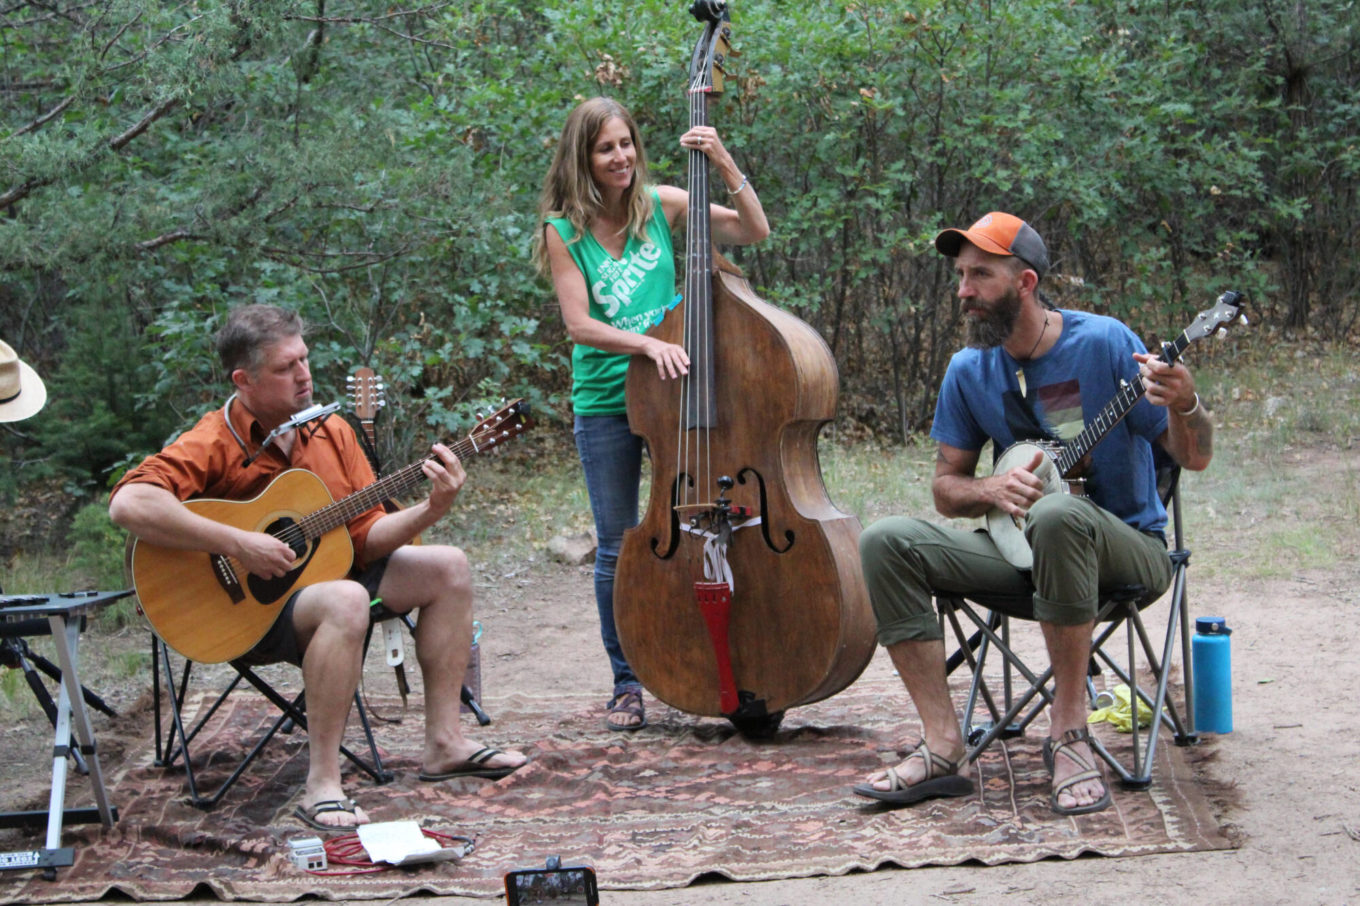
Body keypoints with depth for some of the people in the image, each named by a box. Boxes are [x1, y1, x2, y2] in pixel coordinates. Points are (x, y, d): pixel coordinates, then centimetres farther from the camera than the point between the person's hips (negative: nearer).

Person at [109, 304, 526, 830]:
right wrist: (238, 544, -33)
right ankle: (322, 787, -32)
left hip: (325, 571, 8)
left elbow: (365, 536, 5)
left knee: (447, 567, 2)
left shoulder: (330, 432, 4)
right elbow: (129, 504, -34)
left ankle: (443, 745, 3)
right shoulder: (212, 446, -17)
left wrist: (430, 510, -14)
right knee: (346, 601, -36)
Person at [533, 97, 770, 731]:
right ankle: (627, 685, 16)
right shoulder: (563, 231, -3)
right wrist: (647, 343, -25)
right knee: (618, 549, 4)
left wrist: (726, 167, -12)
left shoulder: (661, 205, 1)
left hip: (675, 392, 1)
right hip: (605, 405, -1)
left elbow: (754, 231, 0)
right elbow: (580, 325, -11)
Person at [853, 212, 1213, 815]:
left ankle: (1069, 732, -27)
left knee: (1056, 514, -40)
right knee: (885, 542, -16)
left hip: (1126, 545, -5)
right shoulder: (969, 370, 2)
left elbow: (1194, 458, -10)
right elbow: (946, 487, 8)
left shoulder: (1103, 342, -11)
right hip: (1024, 543, 5)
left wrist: (1184, 407, -34)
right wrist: (993, 490, -15)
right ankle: (943, 748, -20)